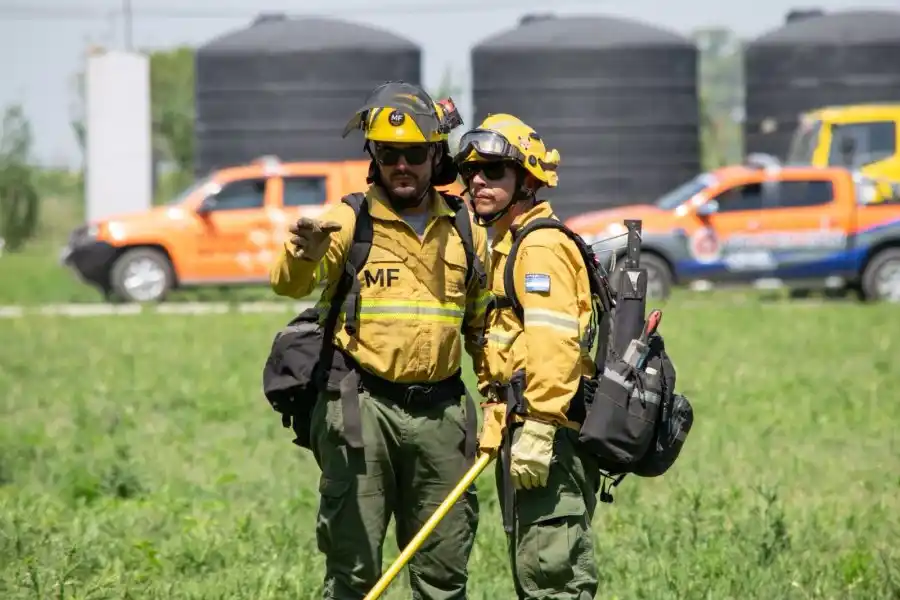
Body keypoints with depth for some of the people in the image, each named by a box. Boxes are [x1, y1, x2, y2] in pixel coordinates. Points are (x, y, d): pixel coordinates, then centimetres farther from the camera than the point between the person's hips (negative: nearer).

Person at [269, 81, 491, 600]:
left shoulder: (465, 228, 10)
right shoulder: (350, 222, -2)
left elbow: (480, 323, 21)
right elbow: (290, 285, -19)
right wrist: (305, 255, -41)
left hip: (440, 412, 3)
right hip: (363, 406, -3)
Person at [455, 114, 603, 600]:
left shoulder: (540, 247, -11)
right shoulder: (509, 245, 22)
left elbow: (553, 343, -22)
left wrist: (538, 431, -27)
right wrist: (502, 427, 26)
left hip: (550, 434, -11)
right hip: (525, 435, 11)